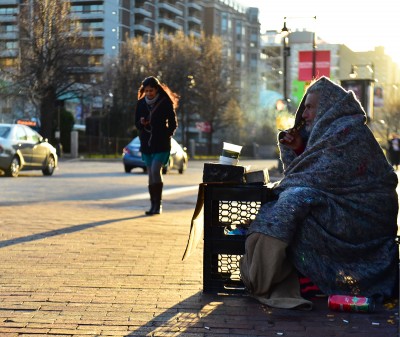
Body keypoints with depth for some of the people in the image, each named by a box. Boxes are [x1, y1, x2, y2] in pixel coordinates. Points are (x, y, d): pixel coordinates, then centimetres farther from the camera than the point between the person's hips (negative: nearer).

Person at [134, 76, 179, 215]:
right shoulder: (141, 103, 7)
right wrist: (141, 123, -10)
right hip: (146, 144, 5)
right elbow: (136, 123, 11)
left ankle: (158, 204, -12)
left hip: (161, 144, -4)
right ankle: (154, 205, 12)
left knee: (155, 170, -19)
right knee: (151, 174, 6)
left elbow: (173, 124, 1)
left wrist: (166, 136, -8)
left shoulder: (165, 103, -4)